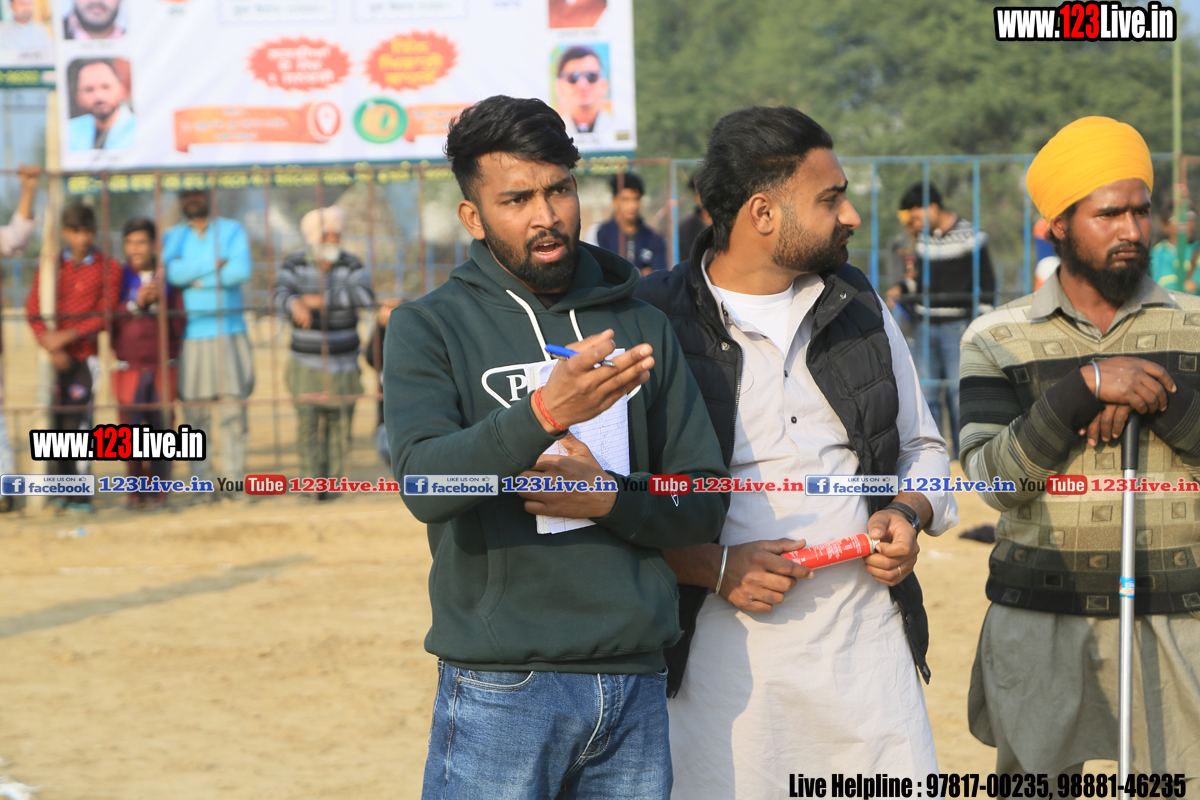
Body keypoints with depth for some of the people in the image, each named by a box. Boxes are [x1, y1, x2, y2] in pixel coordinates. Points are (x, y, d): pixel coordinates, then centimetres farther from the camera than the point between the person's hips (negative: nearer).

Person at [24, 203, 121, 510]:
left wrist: (67, 336, -13)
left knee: (77, 420, -9)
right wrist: (51, 348, -10)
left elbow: (105, 315, -3)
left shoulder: (108, 268, 4)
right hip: (53, 357, 2)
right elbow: (33, 312, 3)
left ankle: (79, 494, -5)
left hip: (84, 355, -2)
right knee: (53, 420, 0)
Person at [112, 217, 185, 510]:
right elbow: (107, 320, -2)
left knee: (161, 428, -3)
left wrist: (156, 303, -11)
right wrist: (136, 303, -13)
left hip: (163, 368, 0)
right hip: (128, 368, 0)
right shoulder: (118, 277, 6)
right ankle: (136, 490, 9)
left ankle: (158, 492, 3)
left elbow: (178, 324, 2)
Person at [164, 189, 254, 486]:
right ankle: (200, 481, 5)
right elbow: (172, 272, -8)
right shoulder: (173, 236, 13)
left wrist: (197, 279, -7)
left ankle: (234, 480, -1)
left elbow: (241, 271, -9)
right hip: (189, 333, 1)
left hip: (229, 331, -1)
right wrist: (214, 264, -9)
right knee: (194, 410, -1)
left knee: (233, 406, -5)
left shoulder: (232, 230, 10)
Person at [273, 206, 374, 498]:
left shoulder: (351, 265, -3)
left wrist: (322, 299, -29)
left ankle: (333, 481, 11)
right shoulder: (295, 264, -4)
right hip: (306, 363, -1)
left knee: (339, 423, 0)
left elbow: (365, 295, -21)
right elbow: (281, 293, -21)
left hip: (344, 364, 1)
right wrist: (295, 304, -46)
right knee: (308, 420, -10)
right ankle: (311, 482, -3)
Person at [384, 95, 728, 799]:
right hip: (501, 689, -4)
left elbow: (705, 499, 9)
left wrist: (608, 500, -10)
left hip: (636, 688, 4)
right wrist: (545, 414, -32)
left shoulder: (640, 326, 12)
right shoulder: (429, 329, -1)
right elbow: (426, 485, -17)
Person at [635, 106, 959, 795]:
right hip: (726, 648, -4)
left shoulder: (859, 305, 13)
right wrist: (715, 568, -15)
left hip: (866, 634, 4)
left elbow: (922, 444, 23)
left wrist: (908, 514, 2)